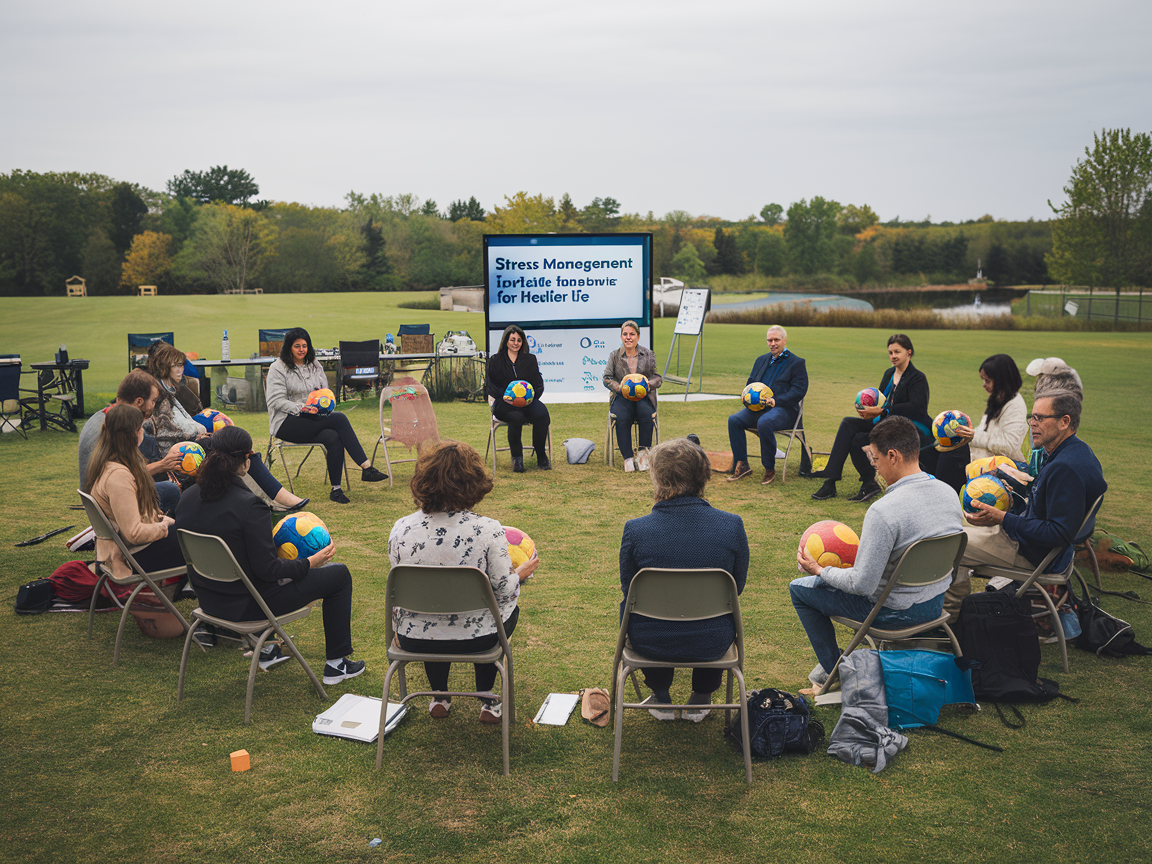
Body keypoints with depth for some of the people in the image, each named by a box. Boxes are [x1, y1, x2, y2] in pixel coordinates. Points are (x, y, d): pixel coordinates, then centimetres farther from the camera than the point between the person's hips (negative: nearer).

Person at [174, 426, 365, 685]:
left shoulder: (187, 498, -5)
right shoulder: (249, 505, -28)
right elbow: (266, 569, -24)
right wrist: (310, 562, -9)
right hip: (247, 606, -8)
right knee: (339, 575, 8)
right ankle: (336, 664, 18)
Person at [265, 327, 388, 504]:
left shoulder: (315, 366, 16)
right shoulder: (277, 368, -1)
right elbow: (276, 401, -9)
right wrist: (301, 408, -24)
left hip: (313, 419, 5)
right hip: (286, 423, -5)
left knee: (333, 438, -31)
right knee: (339, 418, -28)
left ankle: (336, 488, -28)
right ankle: (366, 467, -28)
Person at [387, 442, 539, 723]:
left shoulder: (400, 529, -11)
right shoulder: (488, 530, -20)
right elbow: (503, 592, -11)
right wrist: (521, 574, 10)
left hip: (416, 641, 3)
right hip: (474, 639, -2)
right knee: (510, 606, 32)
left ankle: (440, 697, 40)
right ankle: (487, 700, 33)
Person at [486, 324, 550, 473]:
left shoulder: (530, 360, 18)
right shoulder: (495, 360, 12)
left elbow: (539, 384, 13)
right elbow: (490, 385, 3)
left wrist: (531, 395, -9)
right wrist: (506, 396, -15)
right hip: (504, 404, -2)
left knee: (542, 413, -32)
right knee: (516, 417, -38)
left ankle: (541, 457, -18)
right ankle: (516, 457, -20)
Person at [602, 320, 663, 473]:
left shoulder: (648, 354, 11)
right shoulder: (614, 356, 12)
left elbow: (657, 377, 9)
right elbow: (607, 378, 6)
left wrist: (647, 385, -14)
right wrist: (621, 388, -13)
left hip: (644, 396, 0)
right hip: (622, 397, 0)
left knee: (646, 414, -34)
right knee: (621, 417, -32)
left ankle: (643, 452, -20)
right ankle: (628, 457, -26)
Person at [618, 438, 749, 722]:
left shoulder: (635, 530, -19)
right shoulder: (732, 525, -15)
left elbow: (628, 590, -2)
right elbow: (737, 587, 0)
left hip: (650, 642, -1)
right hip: (713, 644, 1)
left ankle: (661, 699, 43)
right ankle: (701, 699, 42)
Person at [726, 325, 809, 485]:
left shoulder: (796, 363, 3)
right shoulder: (761, 360, 23)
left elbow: (799, 390, -7)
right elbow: (750, 382, 27)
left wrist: (776, 400, -20)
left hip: (784, 409, -6)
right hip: (758, 408, 6)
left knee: (764, 423, -38)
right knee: (734, 420, -20)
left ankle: (770, 470, -22)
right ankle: (741, 465, -13)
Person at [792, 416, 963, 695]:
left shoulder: (883, 511, -31)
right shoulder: (949, 494, -6)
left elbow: (862, 585, -26)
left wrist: (820, 570, -8)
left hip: (896, 610, -7)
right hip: (937, 603, 7)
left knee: (799, 588, 11)